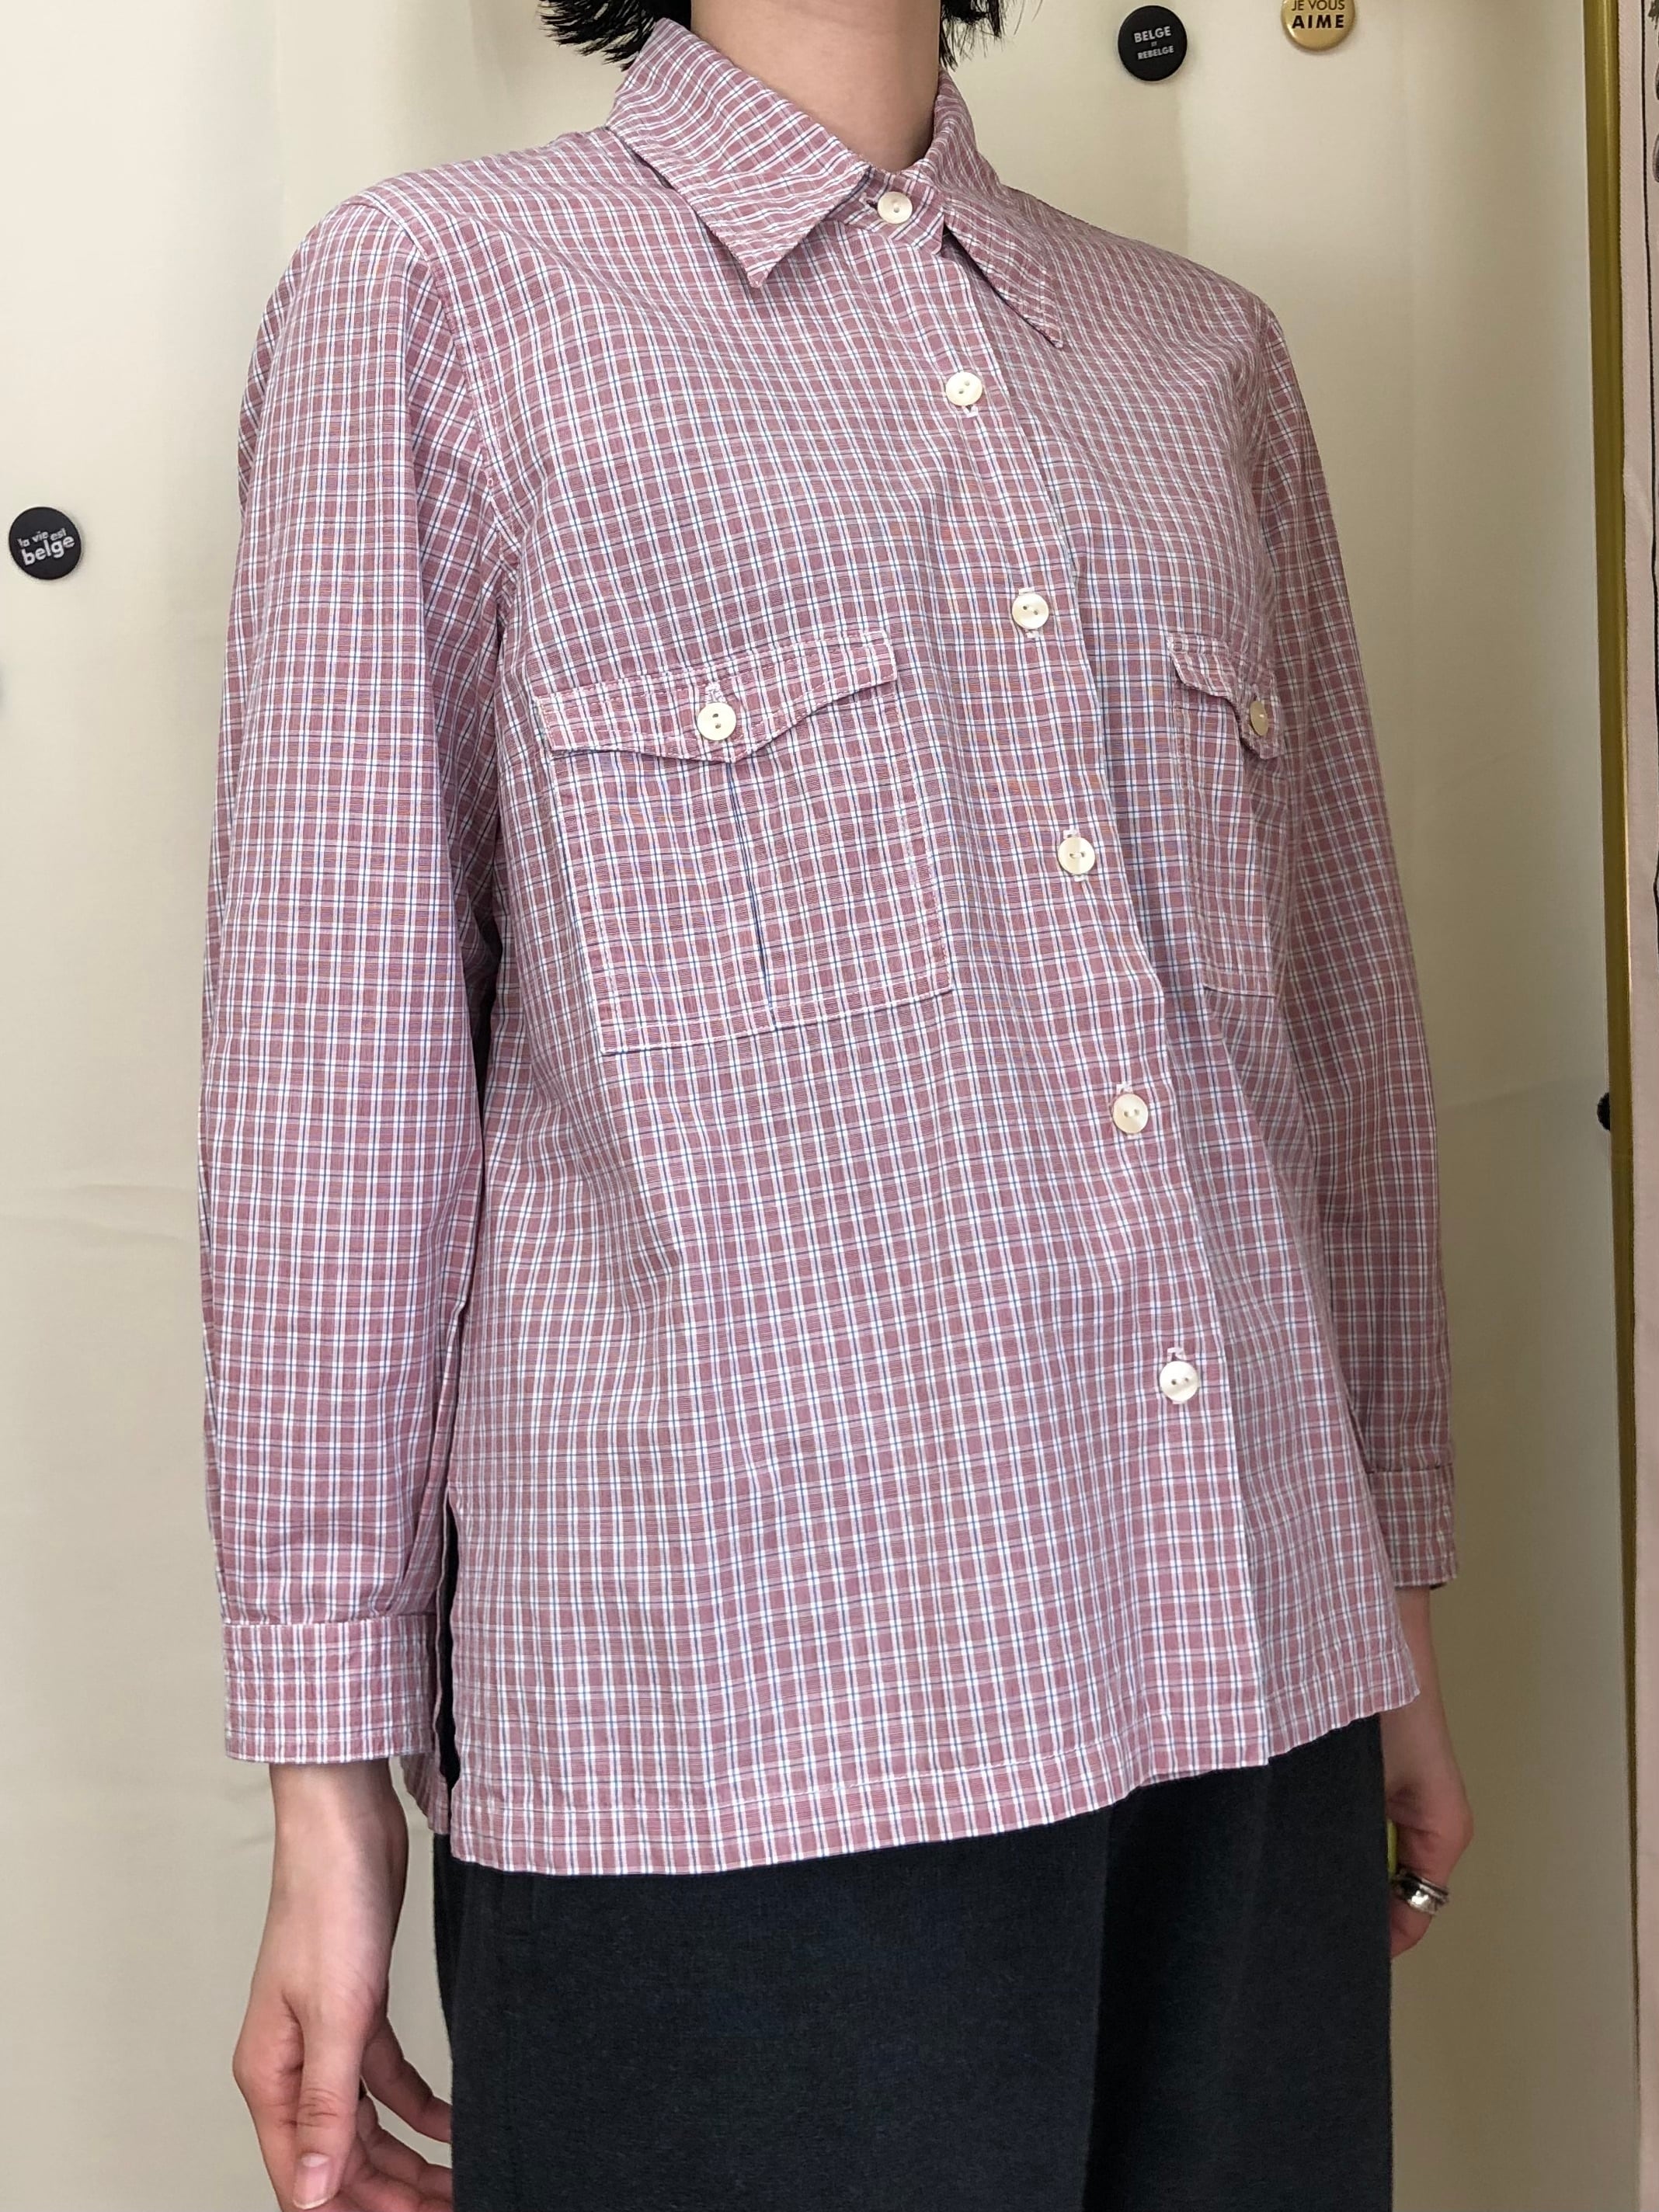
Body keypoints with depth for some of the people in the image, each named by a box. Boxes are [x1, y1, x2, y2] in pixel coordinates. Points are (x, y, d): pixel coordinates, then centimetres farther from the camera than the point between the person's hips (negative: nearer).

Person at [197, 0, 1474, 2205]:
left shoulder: (1203, 353, 15)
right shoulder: (427, 292, 2)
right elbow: (335, 1051, -2)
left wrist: (1397, 1604, 16)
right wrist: (330, 1772, -4)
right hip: (729, 1727, -4)